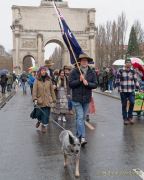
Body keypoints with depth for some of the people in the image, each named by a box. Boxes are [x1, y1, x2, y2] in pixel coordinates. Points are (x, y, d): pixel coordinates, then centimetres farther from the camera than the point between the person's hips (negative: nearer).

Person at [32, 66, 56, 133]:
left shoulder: (49, 80, 6)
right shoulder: (37, 80, -1)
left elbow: (52, 90, 10)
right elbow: (34, 90, -7)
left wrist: (54, 99, 10)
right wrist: (35, 99, -18)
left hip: (47, 101, 1)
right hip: (40, 100, -1)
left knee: (46, 114, -1)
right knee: (38, 113, 8)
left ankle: (44, 125, 15)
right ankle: (39, 121, 41)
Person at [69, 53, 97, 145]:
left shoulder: (92, 72, 3)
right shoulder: (74, 71, -4)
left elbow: (95, 85, -1)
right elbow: (70, 84, -8)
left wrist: (87, 83, -18)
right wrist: (79, 80, -20)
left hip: (87, 99, 4)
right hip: (77, 98, -4)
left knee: (83, 118, 13)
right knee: (80, 117, -11)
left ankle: (78, 135, 29)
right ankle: (82, 137, -13)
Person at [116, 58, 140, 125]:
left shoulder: (133, 71, 4)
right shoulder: (120, 71, -2)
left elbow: (135, 80, 10)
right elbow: (117, 80, 1)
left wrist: (138, 88, 7)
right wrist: (119, 88, -5)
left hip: (131, 91, 1)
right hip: (123, 91, -1)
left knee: (132, 102, -13)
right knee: (124, 105, 5)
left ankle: (130, 117, 8)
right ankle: (125, 119, 18)